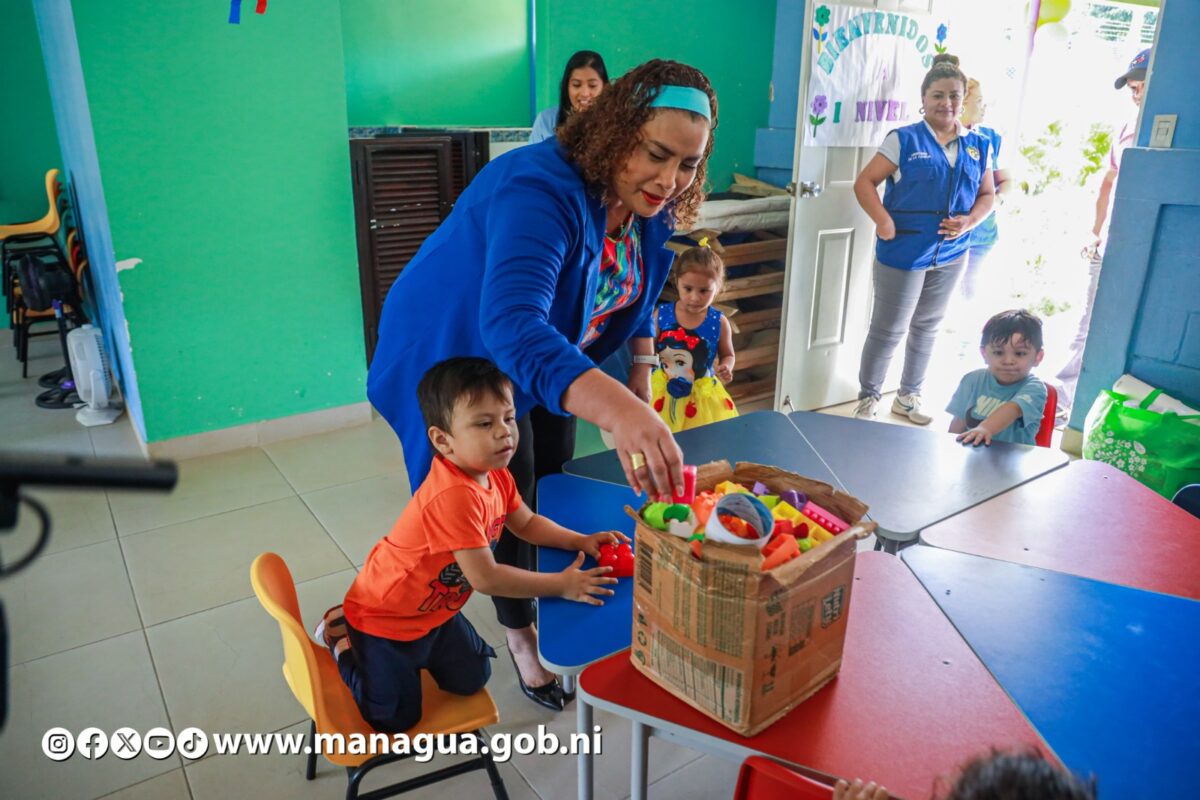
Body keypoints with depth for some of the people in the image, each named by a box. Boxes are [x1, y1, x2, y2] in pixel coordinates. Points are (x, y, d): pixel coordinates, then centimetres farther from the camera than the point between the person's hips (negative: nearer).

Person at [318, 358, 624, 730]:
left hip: (434, 609, 8)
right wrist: (561, 584, -28)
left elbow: (527, 523, 5)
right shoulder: (455, 495, -39)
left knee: (472, 679, 18)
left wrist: (581, 541, -10)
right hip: (385, 616, -8)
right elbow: (486, 577, -35)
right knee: (397, 717, 7)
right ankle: (343, 638, 23)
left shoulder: (496, 476, -11)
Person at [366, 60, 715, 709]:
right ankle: (519, 630, 30)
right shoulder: (540, 191, -40)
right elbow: (512, 324, -57)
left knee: (554, 485, 19)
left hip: (550, 356, 7)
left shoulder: (652, 204, -13)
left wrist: (641, 371, 4)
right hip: (466, 356, -7)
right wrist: (617, 411, -71)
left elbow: (637, 288, 8)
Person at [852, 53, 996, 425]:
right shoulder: (904, 139, -6)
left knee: (927, 327, 16)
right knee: (887, 330, 0)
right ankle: (867, 398, 17)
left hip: (950, 256, 5)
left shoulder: (979, 146, 7)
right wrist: (884, 222, -20)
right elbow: (864, 182, -9)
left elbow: (987, 195, 13)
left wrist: (969, 221, -7)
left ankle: (908, 396, 32)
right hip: (903, 252, -5)